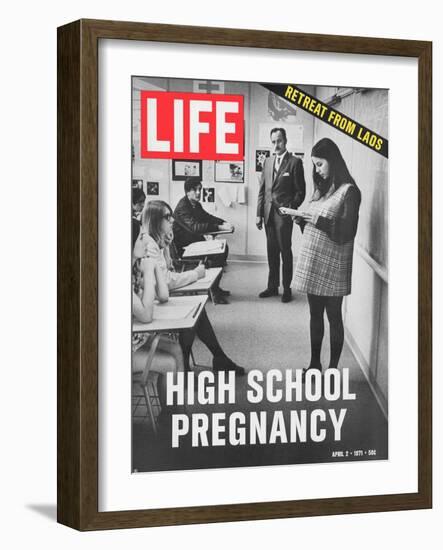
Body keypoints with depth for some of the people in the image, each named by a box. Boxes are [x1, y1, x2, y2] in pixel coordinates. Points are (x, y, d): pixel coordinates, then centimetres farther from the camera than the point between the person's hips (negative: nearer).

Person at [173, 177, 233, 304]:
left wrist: (225, 223, -2)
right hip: (184, 248, -10)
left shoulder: (196, 205, 9)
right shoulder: (182, 208, -22)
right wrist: (219, 227, -37)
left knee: (223, 247, 4)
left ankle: (215, 287, 9)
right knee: (216, 253, -23)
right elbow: (194, 227, -35)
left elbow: (207, 217, 18)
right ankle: (213, 292, -16)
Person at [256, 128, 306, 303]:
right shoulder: (268, 162, 13)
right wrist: (259, 213, 9)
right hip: (268, 214, 5)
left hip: (284, 214, -5)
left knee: (285, 251, -1)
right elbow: (262, 189, 14)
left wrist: (291, 209, -13)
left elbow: (300, 191, -4)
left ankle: (287, 288, 6)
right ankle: (272, 286, 17)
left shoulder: (295, 162, -4)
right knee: (272, 251, 10)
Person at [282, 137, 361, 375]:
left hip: (331, 266, -7)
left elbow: (346, 233, -16)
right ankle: (315, 364, 21)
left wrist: (318, 220, -19)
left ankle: (333, 368, 9)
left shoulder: (348, 191, -10)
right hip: (312, 261, 7)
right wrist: (302, 218, -1)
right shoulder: (322, 188, 13)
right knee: (315, 314, 13)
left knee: (333, 316, 2)